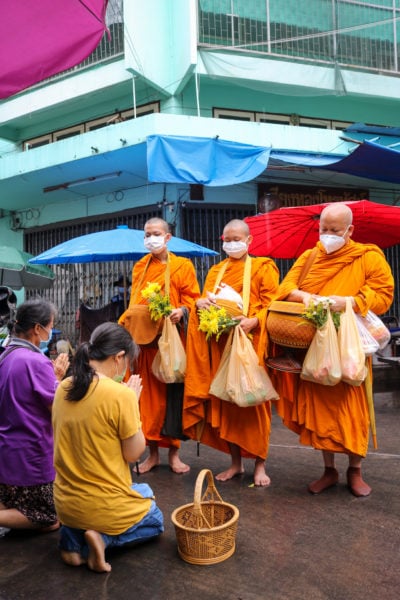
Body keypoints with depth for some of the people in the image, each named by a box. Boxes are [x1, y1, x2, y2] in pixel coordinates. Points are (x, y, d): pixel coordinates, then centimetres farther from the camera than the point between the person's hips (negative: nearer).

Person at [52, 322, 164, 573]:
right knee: (155, 521, 28)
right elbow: (133, 453, -14)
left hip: (65, 503, 6)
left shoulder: (64, 388, -4)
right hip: (106, 505, -6)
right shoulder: (121, 394, -25)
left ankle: (74, 538, 11)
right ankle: (104, 537, -1)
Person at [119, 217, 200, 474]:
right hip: (144, 337, 3)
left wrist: (182, 311, -20)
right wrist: (130, 321, -1)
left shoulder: (183, 265, 3)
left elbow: (192, 298, -1)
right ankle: (153, 452, 17)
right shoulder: (139, 267, 15)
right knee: (149, 394, 5)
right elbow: (134, 303, 16)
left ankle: (174, 452, 15)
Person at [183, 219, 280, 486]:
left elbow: (272, 303, -5)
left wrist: (254, 321, -22)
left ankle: (260, 464, 12)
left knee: (253, 401, -1)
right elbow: (204, 300, 13)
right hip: (220, 343, 5)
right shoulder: (216, 271, 19)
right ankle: (236, 462, 20)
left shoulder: (263, 267, 5)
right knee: (225, 402, 7)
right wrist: (201, 303, -11)